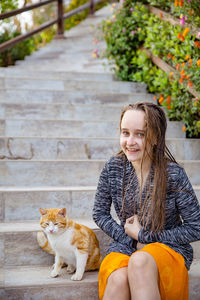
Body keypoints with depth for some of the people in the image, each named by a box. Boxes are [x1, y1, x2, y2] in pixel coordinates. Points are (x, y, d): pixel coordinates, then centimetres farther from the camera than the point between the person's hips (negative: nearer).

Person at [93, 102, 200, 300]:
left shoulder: (173, 174, -12)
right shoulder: (113, 167, -3)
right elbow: (100, 213, 8)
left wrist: (143, 236, -8)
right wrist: (129, 238, -7)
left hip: (167, 248, -2)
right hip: (125, 246, 2)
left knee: (140, 261, -37)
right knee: (118, 280, -33)